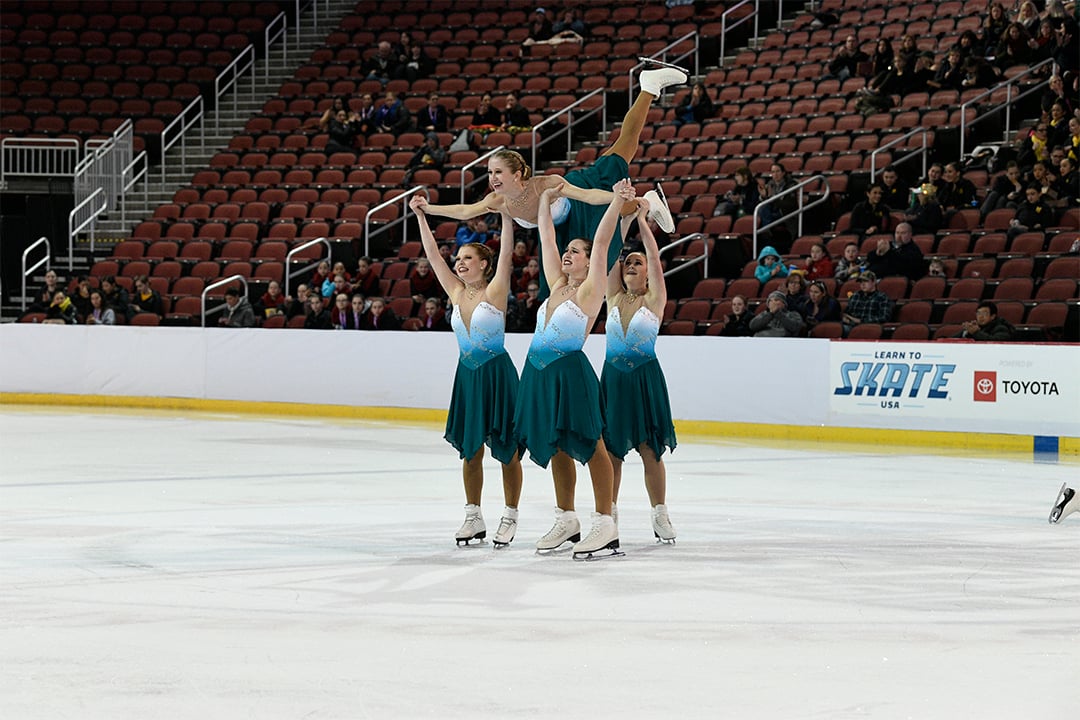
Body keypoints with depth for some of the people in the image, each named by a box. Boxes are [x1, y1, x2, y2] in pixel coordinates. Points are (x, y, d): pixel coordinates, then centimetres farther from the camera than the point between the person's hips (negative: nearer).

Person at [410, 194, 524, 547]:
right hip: (467, 375, 6)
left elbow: (506, 251, -17)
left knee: (506, 449, 1)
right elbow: (432, 254, 7)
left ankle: (509, 518, 9)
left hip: (497, 373, -6)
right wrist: (421, 216, 3)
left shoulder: (495, 291, -8)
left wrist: (505, 213, -23)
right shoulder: (456, 292, 6)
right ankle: (473, 518, 16)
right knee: (469, 449, 8)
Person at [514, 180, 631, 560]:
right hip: (539, 373, 8)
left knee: (589, 446, -6)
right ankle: (566, 521, 23)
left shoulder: (590, 292, -4)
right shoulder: (557, 286, 13)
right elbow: (547, 237, 20)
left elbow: (601, 243, -13)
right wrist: (546, 198, 25)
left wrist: (617, 202, -19)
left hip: (571, 372, -8)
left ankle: (605, 526, -7)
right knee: (555, 447, 13)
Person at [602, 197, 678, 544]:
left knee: (650, 448, -1)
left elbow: (655, 257, -9)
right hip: (613, 376, 3)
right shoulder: (614, 298, 8)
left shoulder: (654, 300, 0)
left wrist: (642, 219, -8)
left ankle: (660, 515, 6)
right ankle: (609, 513, 11)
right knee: (609, 447, 4)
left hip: (645, 377, -3)